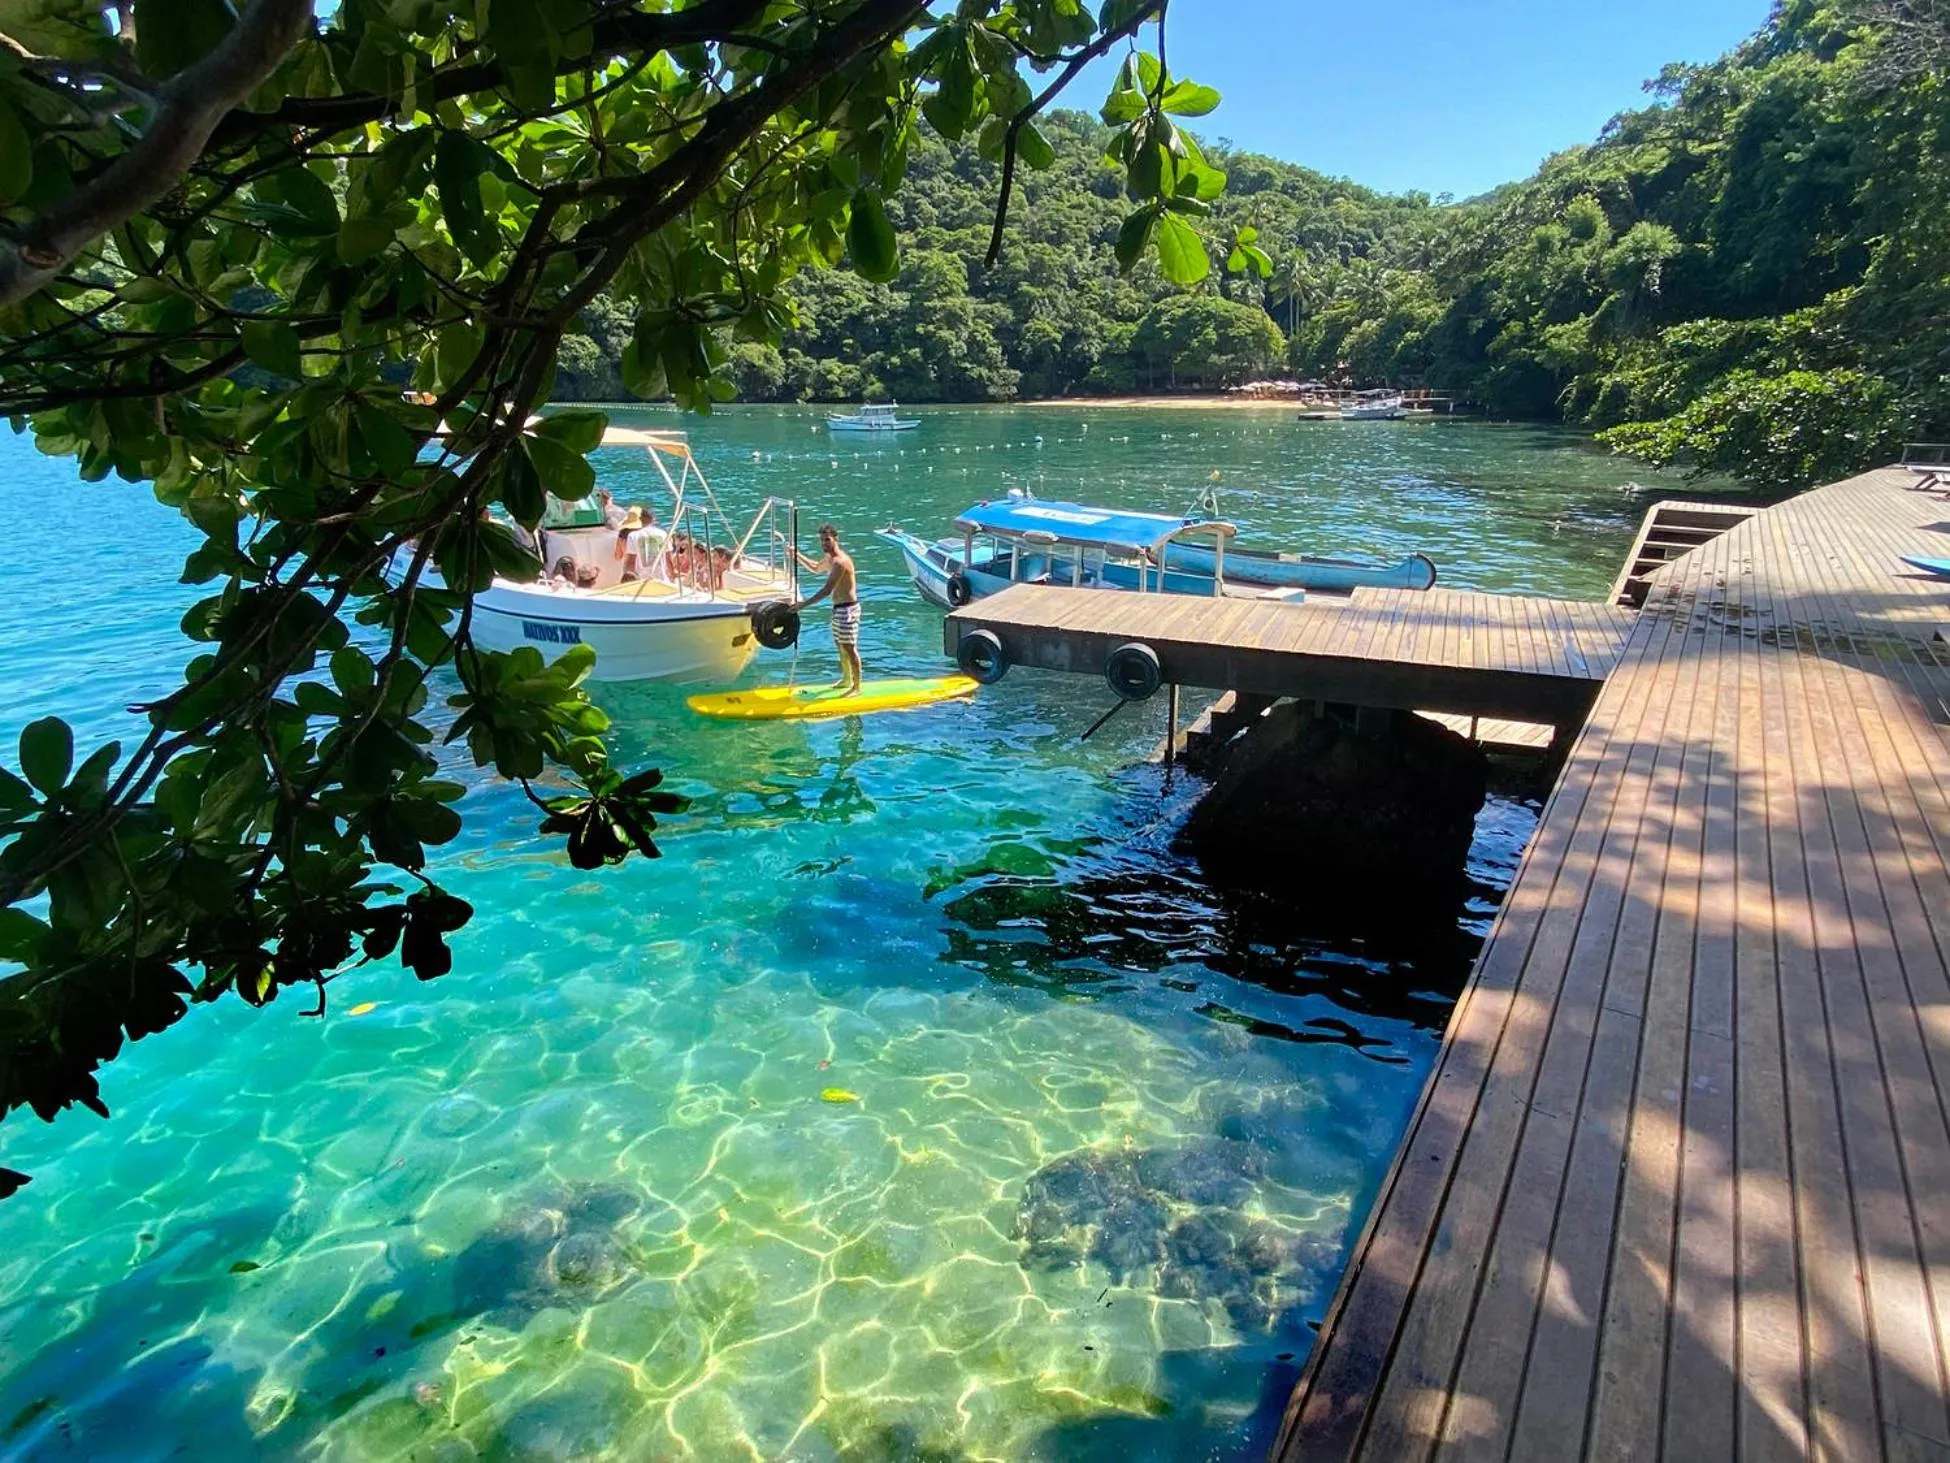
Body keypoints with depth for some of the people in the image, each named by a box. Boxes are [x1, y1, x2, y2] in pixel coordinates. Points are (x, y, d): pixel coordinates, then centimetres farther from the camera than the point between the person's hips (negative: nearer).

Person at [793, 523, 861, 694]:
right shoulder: (829, 558, 10)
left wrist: (804, 604, -29)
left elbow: (827, 590, -28)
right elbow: (816, 568, 33)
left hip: (847, 609, -10)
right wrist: (797, 556, 18)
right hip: (838, 608, 10)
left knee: (849, 648, -5)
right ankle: (846, 680, 35)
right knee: (840, 646, 20)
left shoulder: (840, 561, -22)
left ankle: (856, 687, 2)